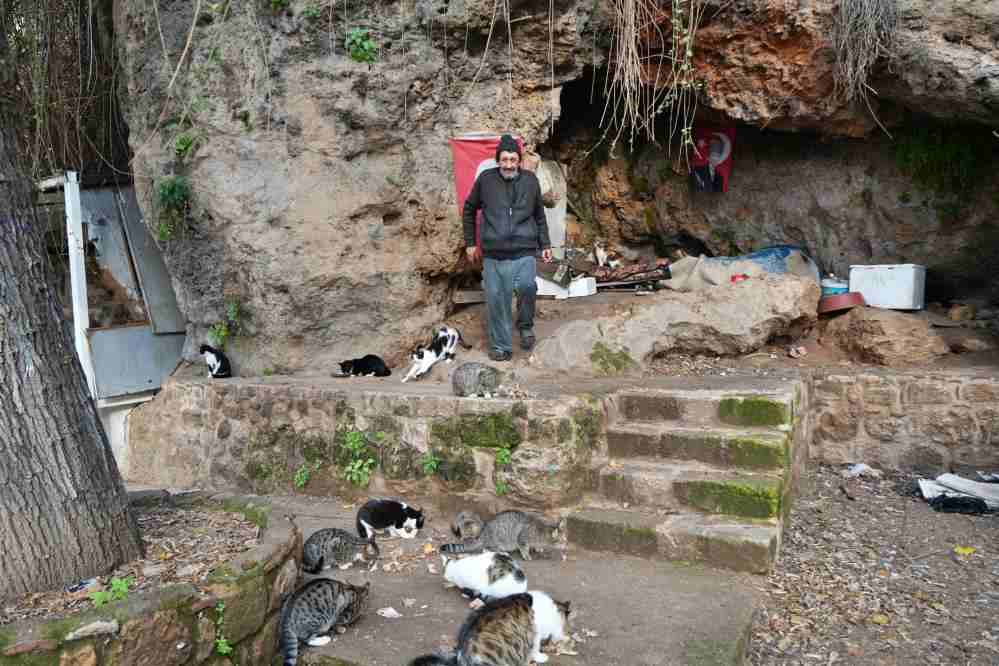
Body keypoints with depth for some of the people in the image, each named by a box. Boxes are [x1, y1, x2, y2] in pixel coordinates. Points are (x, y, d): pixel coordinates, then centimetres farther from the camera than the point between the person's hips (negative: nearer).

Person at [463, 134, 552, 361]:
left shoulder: (530, 180, 7)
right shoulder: (486, 179, 2)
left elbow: (539, 215, 17)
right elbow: (469, 210, 14)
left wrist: (545, 245, 13)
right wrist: (470, 242, 12)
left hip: (524, 251, 0)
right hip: (493, 254, 1)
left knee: (526, 286, -25)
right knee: (496, 299, 2)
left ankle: (526, 326, 1)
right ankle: (501, 347, 17)